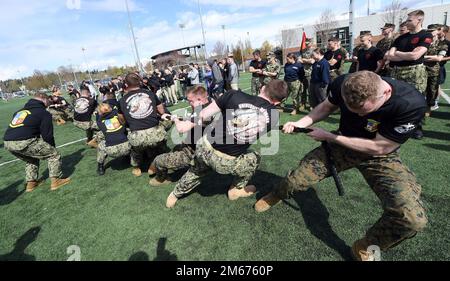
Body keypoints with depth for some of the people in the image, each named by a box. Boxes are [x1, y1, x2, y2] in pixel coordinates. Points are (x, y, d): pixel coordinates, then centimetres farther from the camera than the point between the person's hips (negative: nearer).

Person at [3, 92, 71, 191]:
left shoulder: (19, 111, 27)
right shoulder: (44, 113, 5)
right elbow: (47, 135, 3)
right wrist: (53, 148, 19)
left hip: (7, 143, 8)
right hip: (24, 142, -8)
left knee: (31, 159, 33)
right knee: (54, 155, 7)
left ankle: (31, 183, 32)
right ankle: (56, 180, 7)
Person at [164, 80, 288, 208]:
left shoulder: (235, 95, -12)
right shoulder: (273, 116, -8)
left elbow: (203, 114, -5)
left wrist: (190, 123, 10)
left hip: (205, 148, 2)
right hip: (227, 163, -1)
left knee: (196, 170, 34)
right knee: (254, 159, 28)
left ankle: (175, 195, 56)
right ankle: (236, 190, 41)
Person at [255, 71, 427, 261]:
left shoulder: (412, 104, -31)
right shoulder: (342, 84, -21)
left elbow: (379, 148, -23)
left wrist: (328, 136, -20)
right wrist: (302, 123, -16)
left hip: (380, 155, -1)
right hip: (343, 144, 2)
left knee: (412, 218, -23)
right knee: (296, 180, -10)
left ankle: (365, 247, 8)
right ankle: (276, 195, 28)